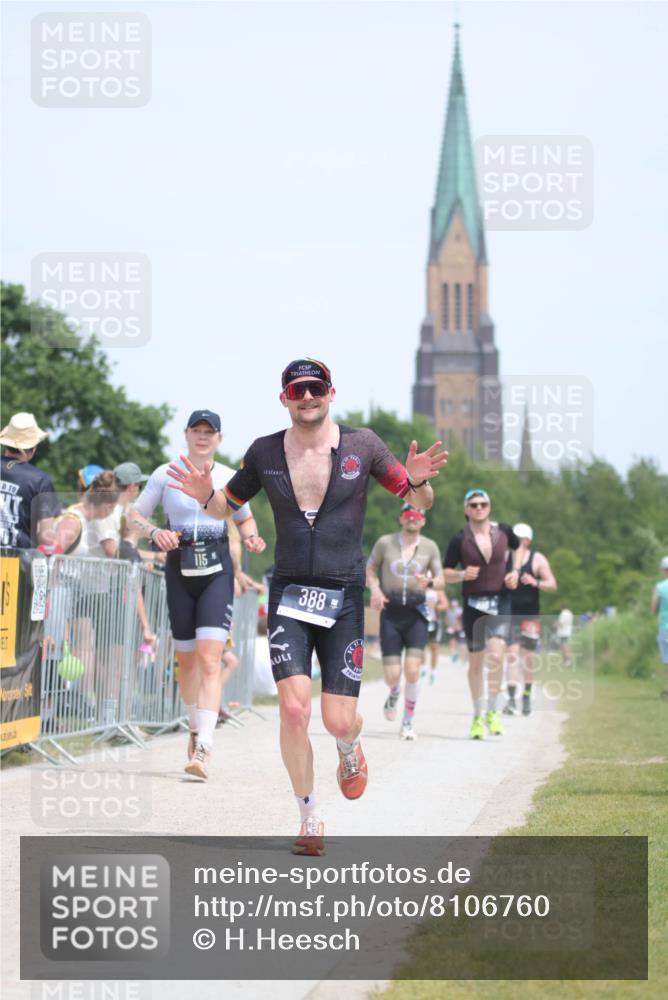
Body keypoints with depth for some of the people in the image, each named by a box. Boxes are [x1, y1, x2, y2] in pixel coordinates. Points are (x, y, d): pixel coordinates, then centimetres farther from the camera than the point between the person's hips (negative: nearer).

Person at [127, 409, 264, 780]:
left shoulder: (230, 478, 4)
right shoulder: (166, 474, 1)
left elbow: (245, 518, 20)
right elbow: (135, 513, 6)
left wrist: (252, 538, -2)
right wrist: (154, 532, -14)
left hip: (217, 570, -1)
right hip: (180, 569, 1)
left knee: (210, 657, -16)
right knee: (187, 658, 11)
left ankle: (204, 748, -24)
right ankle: (195, 726, 37)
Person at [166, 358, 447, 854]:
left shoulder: (361, 444, 0)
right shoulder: (265, 452, 3)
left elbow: (421, 501, 7)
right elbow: (227, 507, 17)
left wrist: (418, 480, -17)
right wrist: (206, 495, -7)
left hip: (345, 597, -1)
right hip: (289, 594, 1)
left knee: (340, 721, -5)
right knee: (294, 708, -15)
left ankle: (350, 754, 34)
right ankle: (310, 820, 2)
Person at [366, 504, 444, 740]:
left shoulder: (430, 547, 4)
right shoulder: (385, 543, 2)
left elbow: (441, 582, 7)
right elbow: (370, 569, 14)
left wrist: (429, 582, -16)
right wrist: (375, 589, -5)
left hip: (416, 614, 0)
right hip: (391, 614, 0)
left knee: (412, 670, -15)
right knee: (392, 675, -6)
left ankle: (408, 723, -1)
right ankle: (394, 694, 32)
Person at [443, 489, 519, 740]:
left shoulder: (503, 531, 1)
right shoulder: (460, 539, -4)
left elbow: (519, 548, 22)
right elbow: (446, 574, 1)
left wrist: (515, 572, 6)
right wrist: (462, 575, -19)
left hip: (501, 602, 0)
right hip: (473, 604, 0)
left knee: (496, 656, -18)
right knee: (476, 662, 7)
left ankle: (492, 712, -2)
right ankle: (477, 716, 23)